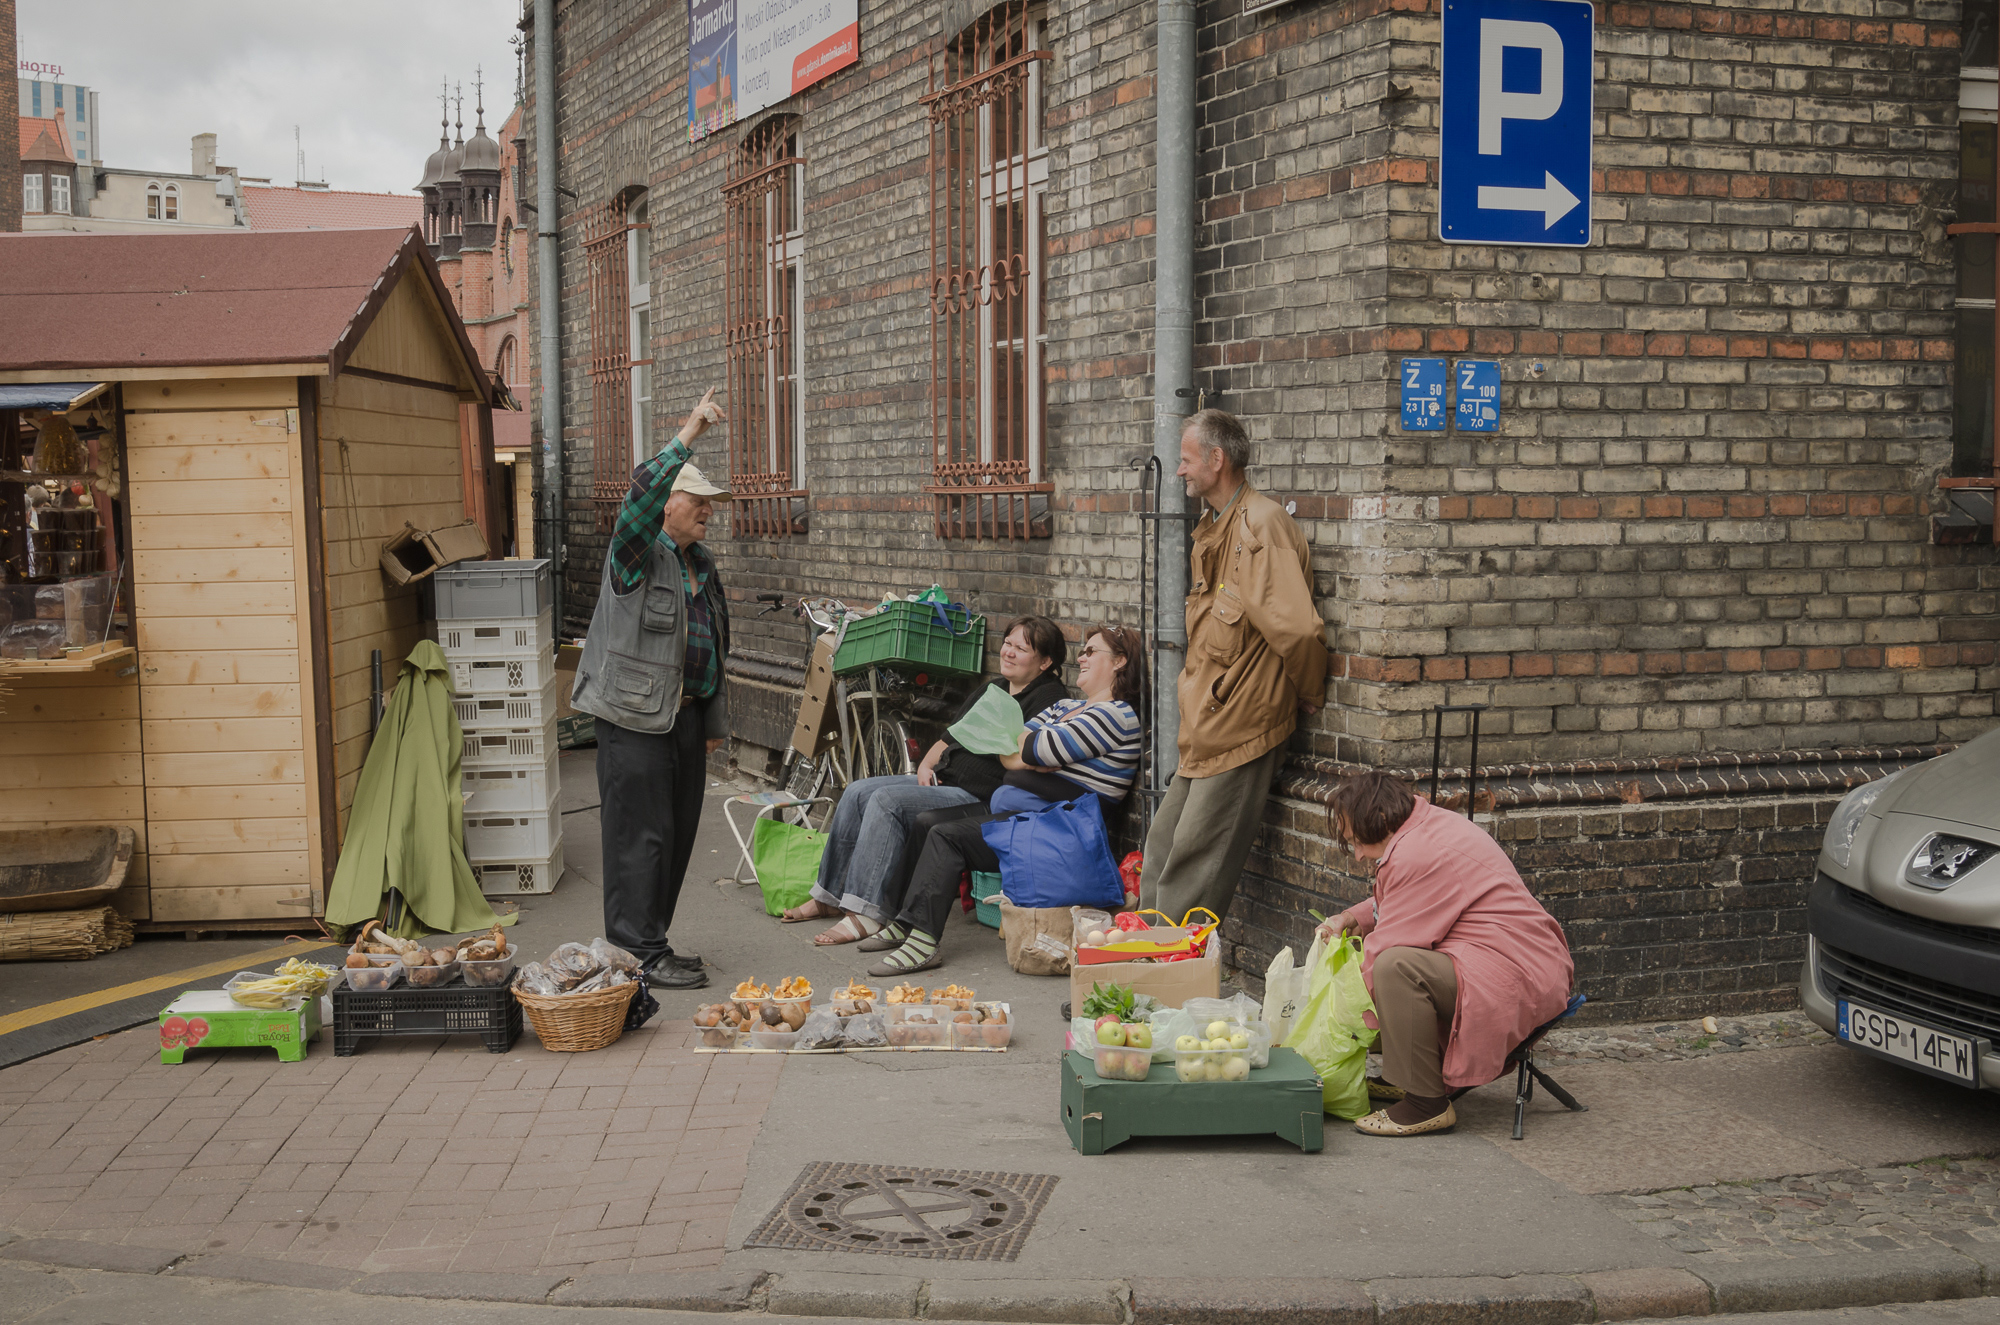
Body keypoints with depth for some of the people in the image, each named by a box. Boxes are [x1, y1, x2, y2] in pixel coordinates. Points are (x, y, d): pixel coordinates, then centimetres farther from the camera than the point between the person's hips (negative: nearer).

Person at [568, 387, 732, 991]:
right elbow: (639, 497, -29)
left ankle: (652, 940, 22)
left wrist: (714, 720, 21)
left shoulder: (701, 563, 17)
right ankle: (640, 953, 0)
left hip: (686, 713, 8)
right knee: (641, 833, -6)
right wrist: (686, 437, -34)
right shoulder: (636, 552, -7)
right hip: (636, 716, -8)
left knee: (677, 832, 11)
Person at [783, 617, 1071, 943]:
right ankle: (829, 896, 6)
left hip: (978, 799, -10)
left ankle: (866, 914, -26)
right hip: (941, 782, 10)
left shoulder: (1049, 698, -8)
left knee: (887, 801, -25)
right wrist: (927, 764, 8)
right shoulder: (992, 688, 20)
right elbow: (951, 736, 24)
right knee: (857, 793, -1)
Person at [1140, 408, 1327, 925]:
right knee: (1163, 847, 14)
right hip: (1206, 725, 10)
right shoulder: (1212, 528, 16)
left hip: (1240, 728, -10)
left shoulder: (1261, 525, -17)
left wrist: (1308, 699, -11)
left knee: (1195, 861, -3)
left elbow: (1298, 629, -25)